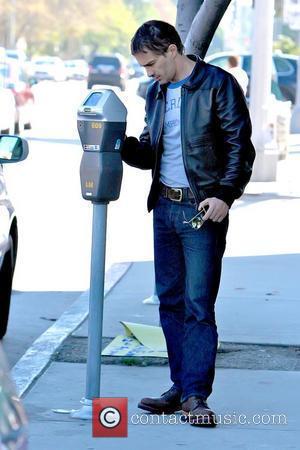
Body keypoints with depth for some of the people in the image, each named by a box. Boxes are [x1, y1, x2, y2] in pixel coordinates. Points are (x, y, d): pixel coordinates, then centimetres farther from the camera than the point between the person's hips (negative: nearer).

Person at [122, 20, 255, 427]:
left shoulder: (218, 84, -7)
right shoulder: (156, 92, 14)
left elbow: (239, 146, -9)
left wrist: (225, 195, -18)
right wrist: (120, 145, -1)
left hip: (203, 209, -7)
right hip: (165, 207, 7)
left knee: (199, 304, -8)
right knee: (170, 301, 9)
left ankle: (196, 396, -6)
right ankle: (180, 387, 16)